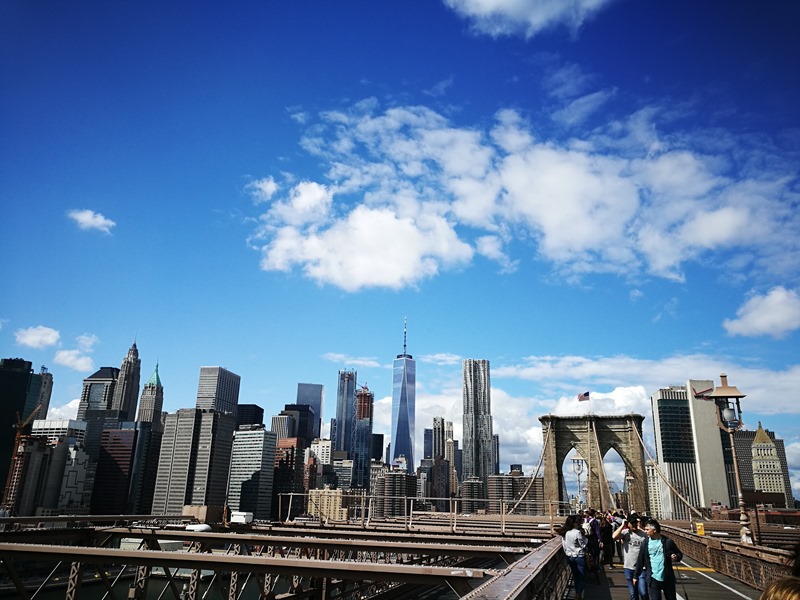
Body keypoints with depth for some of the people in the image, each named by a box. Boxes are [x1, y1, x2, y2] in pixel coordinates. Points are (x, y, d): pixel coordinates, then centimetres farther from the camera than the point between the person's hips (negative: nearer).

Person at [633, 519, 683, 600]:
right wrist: (636, 576, 7)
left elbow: (679, 554, 7)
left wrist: (676, 557, -17)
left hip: (667, 578, 0)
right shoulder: (646, 543, 0)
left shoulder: (667, 542, -5)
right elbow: (640, 560, 5)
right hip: (653, 579, 1)